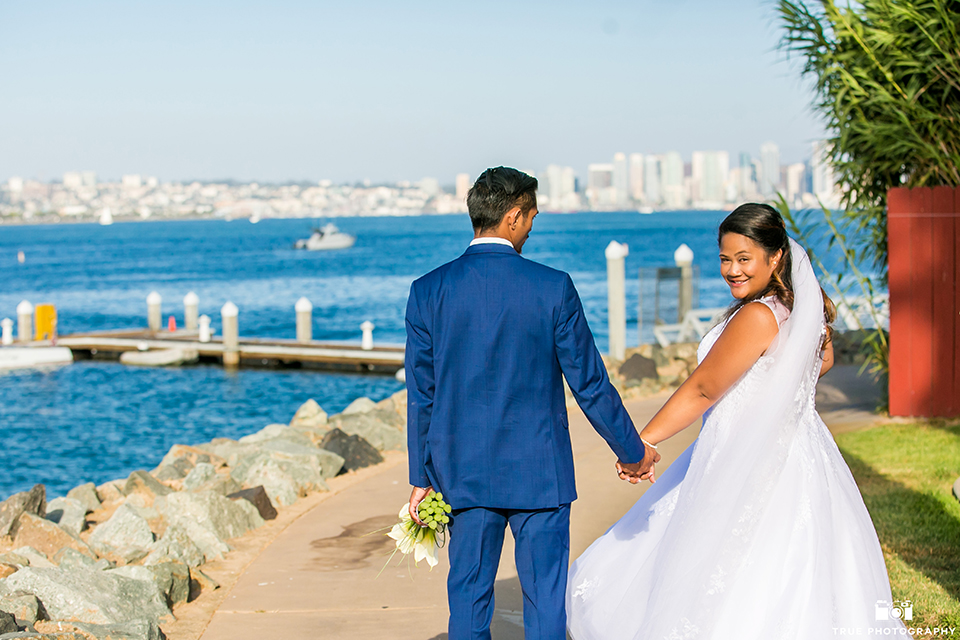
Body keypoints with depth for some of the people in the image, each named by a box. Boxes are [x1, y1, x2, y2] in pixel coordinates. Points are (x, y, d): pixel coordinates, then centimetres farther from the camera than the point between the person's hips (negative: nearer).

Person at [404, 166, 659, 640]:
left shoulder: (428, 292, -4)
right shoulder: (552, 287, -10)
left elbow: (420, 397, 0)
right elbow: (589, 384, -5)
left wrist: (421, 478, 8)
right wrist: (633, 453, 8)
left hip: (463, 472, 2)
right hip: (539, 472, -2)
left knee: (468, 597, 11)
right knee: (545, 600, 6)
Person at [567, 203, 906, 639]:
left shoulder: (757, 317, -21)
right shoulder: (807, 305, 6)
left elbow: (702, 390, -19)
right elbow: (823, 361, 27)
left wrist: (643, 442, -14)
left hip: (750, 468, -9)